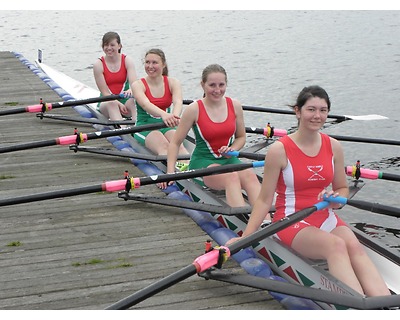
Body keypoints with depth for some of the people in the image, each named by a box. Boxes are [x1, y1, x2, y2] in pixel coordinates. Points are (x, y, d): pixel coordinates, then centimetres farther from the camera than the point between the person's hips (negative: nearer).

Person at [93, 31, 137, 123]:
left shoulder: (127, 61, 0)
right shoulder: (98, 64, -5)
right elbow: (105, 92, -9)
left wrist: (131, 90, -42)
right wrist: (118, 104, -27)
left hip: (124, 99, 1)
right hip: (107, 102, -1)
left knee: (134, 101, -33)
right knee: (111, 104, -36)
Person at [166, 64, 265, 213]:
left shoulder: (234, 106, 4)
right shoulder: (194, 109, -6)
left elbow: (241, 137, 18)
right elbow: (175, 143, 0)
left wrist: (232, 149, -4)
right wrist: (170, 172, -9)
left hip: (228, 160, 4)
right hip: (203, 162, -4)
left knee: (250, 175, -30)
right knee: (231, 177, -36)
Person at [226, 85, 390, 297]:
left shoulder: (333, 147, 5)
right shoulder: (279, 150, -8)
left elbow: (342, 188, 18)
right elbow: (264, 200, -4)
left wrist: (336, 198, -7)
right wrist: (245, 237, -10)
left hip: (326, 219, 4)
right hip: (291, 222, -4)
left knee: (354, 247, -28)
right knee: (336, 245, -33)